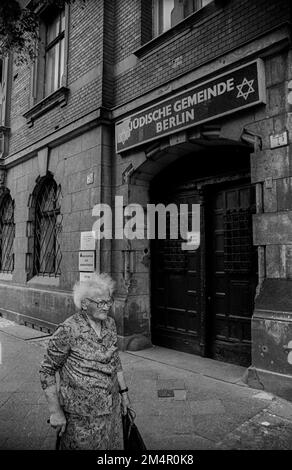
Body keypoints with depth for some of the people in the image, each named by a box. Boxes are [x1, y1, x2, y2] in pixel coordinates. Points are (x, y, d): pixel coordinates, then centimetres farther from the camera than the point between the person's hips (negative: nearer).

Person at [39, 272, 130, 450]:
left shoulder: (110, 323, -1)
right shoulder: (69, 330, -21)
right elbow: (48, 371, -13)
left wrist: (124, 392, 12)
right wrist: (55, 412, -13)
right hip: (82, 414, -5)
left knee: (113, 445, 18)